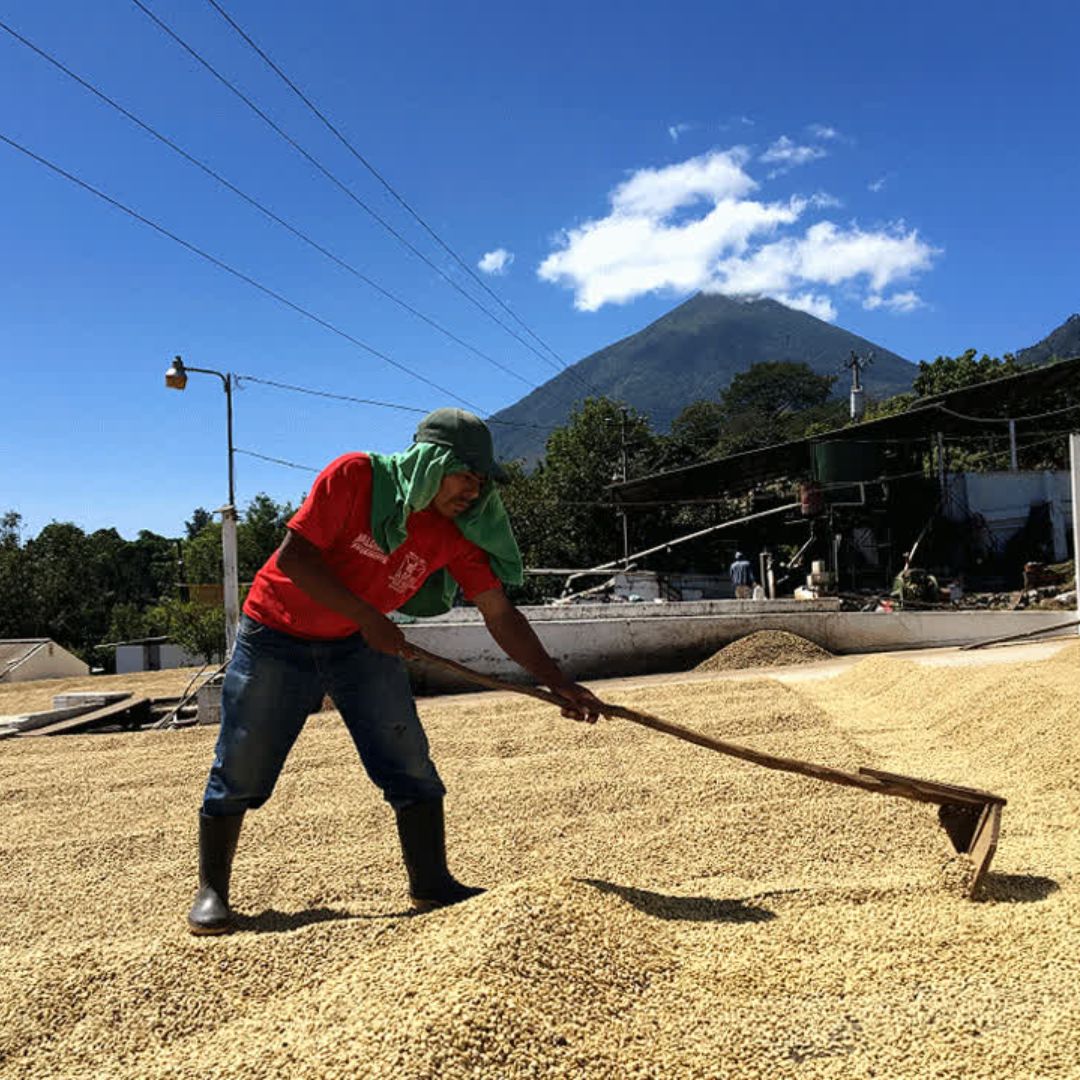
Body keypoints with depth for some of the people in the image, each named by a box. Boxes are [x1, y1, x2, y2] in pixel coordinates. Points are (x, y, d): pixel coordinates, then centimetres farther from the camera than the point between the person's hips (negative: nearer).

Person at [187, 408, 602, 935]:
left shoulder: (455, 530, -11)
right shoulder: (354, 476, -24)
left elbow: (501, 615, -9)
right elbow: (293, 556, -25)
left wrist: (558, 683, -14)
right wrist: (365, 616, -26)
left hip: (363, 642, 4)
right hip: (278, 637, -4)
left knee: (411, 765, -2)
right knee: (240, 772, 1)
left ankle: (431, 884, 12)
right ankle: (211, 891, 19)